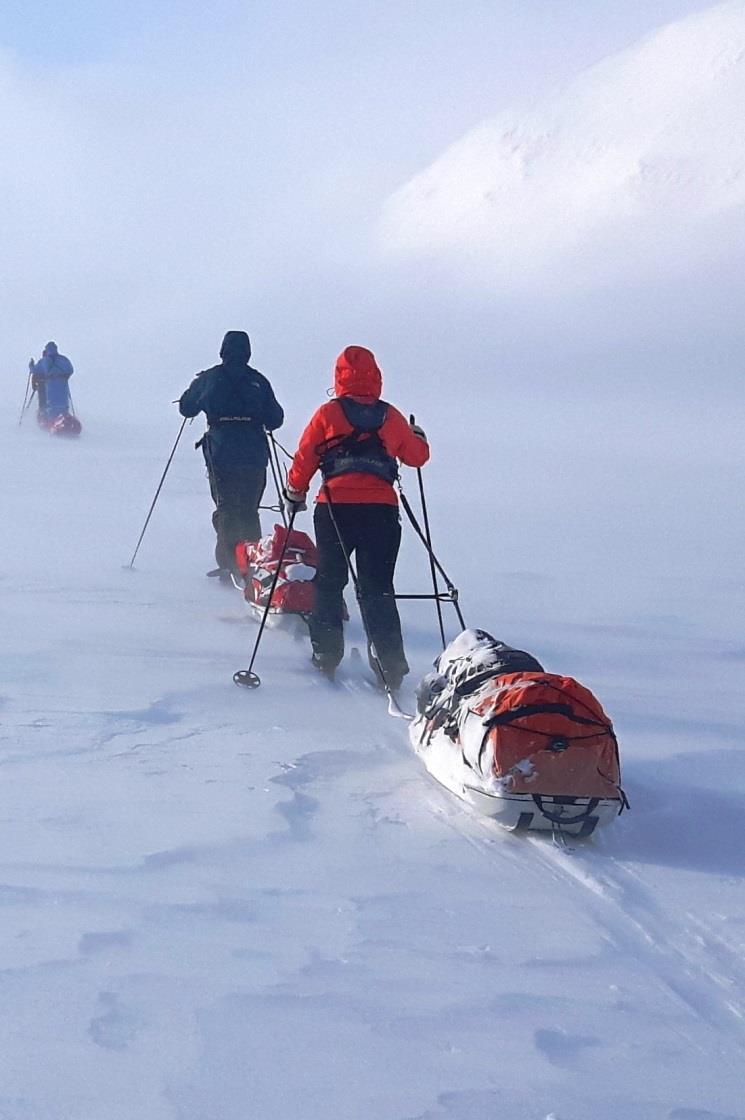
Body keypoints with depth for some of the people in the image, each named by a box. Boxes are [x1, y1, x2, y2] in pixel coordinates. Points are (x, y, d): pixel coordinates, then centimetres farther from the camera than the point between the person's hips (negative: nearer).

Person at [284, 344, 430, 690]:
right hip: (381, 509, 1)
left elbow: (304, 459, 3)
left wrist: (295, 493, 20)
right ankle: (390, 664, -3)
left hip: (335, 508, -1)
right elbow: (417, 456, 17)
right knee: (378, 588, 6)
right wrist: (418, 437, 39)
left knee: (329, 583, 14)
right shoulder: (390, 417, 5)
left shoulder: (327, 414, 0)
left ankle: (326, 657, 13)